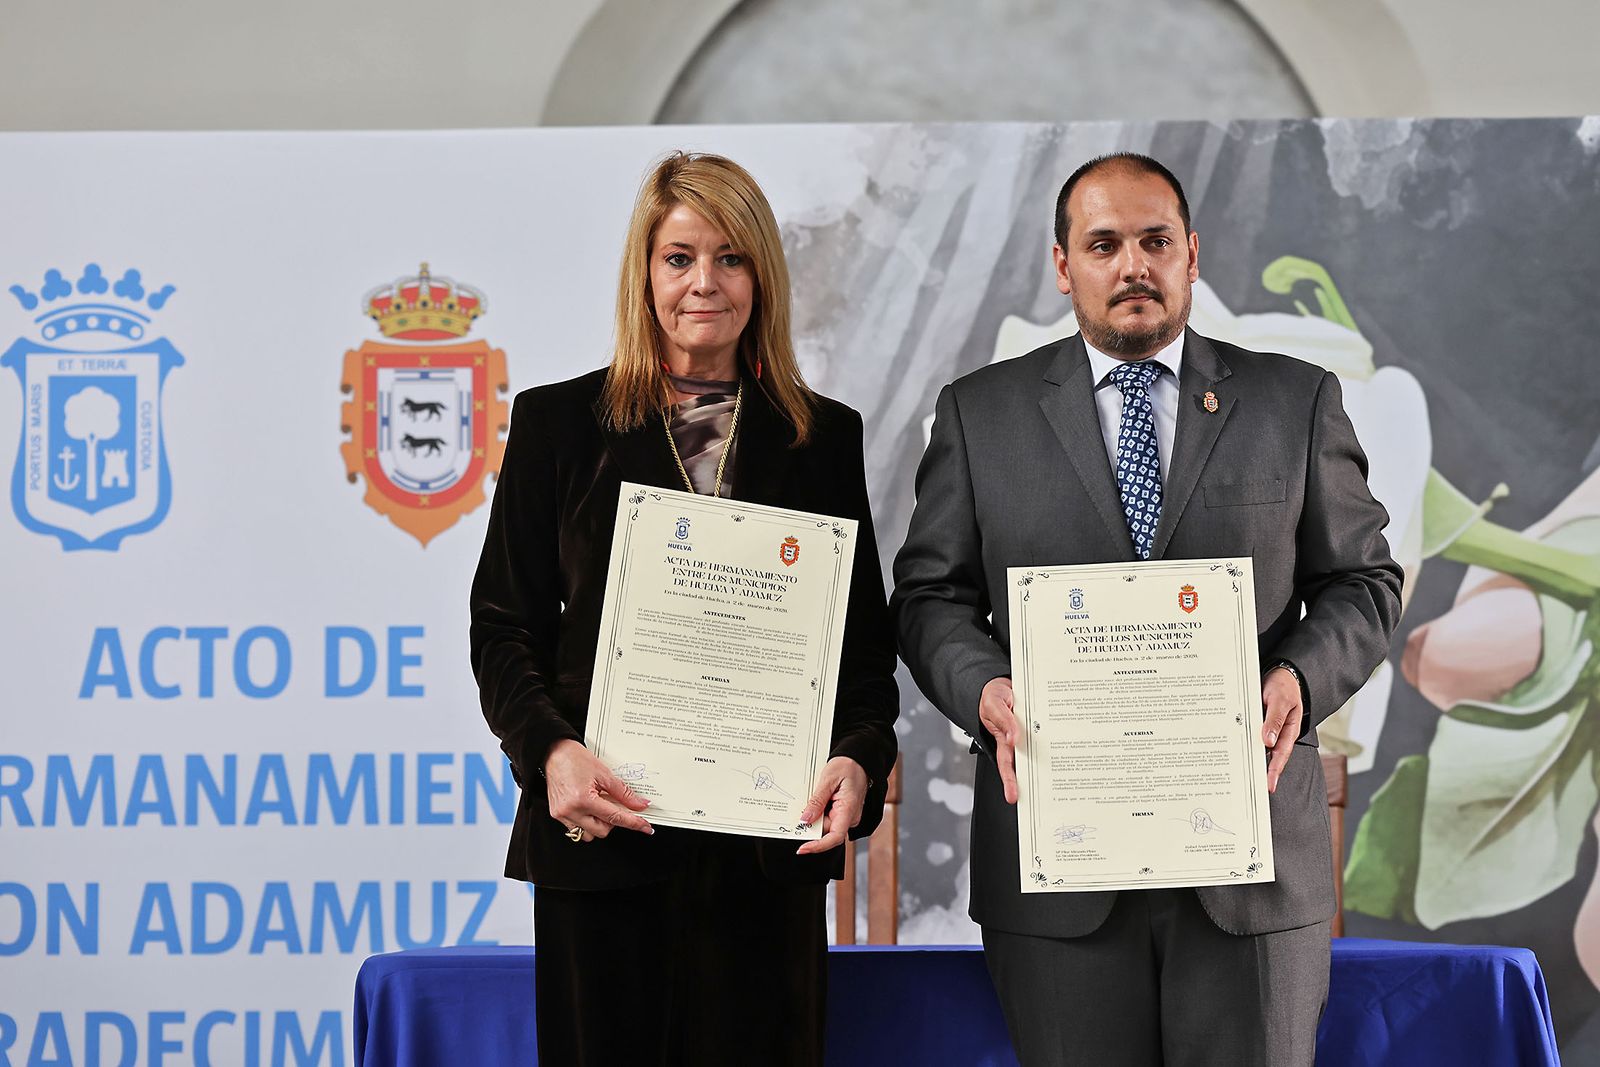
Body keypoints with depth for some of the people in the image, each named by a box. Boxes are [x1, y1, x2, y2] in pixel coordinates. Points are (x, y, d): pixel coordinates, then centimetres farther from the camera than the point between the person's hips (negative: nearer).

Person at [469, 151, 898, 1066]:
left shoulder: (825, 436, 9)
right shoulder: (559, 421, 5)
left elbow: (867, 635, 9)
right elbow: (503, 624, 4)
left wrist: (860, 758, -10)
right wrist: (551, 750, -14)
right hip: (602, 831, -1)